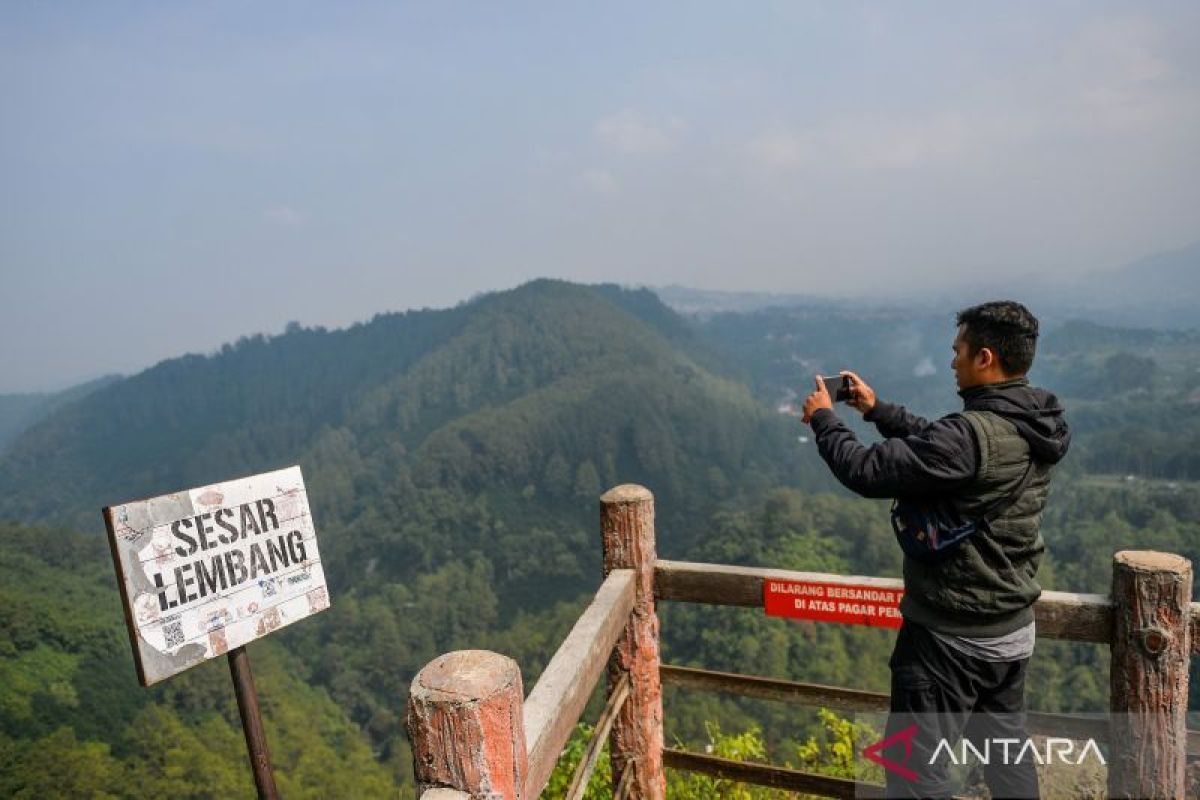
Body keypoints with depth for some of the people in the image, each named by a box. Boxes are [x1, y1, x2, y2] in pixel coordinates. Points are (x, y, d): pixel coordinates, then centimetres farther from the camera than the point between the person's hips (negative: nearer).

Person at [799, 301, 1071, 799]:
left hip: (952, 637, -9)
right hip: (1013, 629, 9)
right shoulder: (1029, 430, 1)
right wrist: (877, 409, 13)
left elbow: (865, 472, -24)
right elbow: (933, 443, 14)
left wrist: (823, 418, -8)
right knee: (1008, 755, 26)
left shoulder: (972, 435, -29)